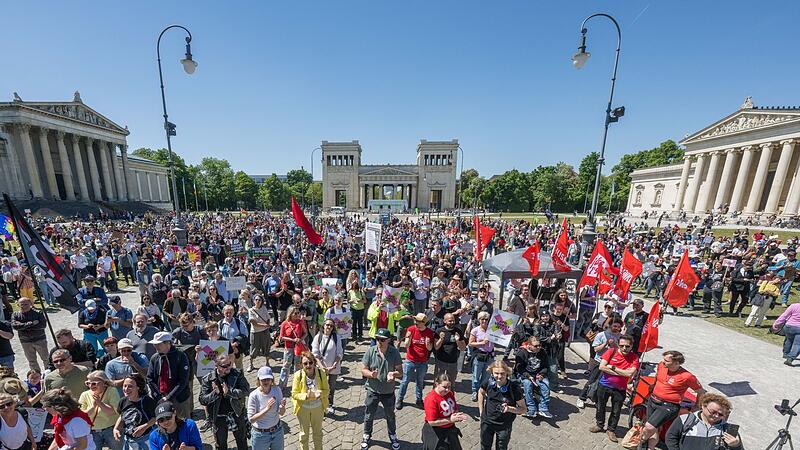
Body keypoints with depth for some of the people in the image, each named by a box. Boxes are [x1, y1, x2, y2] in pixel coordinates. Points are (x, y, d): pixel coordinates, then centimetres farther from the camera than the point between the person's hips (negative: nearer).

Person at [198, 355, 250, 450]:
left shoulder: (237, 375, -15)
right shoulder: (208, 380, -13)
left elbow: (245, 390, -19)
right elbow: (202, 400, -10)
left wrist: (229, 391, -30)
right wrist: (215, 393, -28)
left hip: (236, 414, 0)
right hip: (218, 417, 0)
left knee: (242, 441, 20)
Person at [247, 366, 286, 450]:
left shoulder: (277, 390, -12)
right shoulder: (254, 395, -22)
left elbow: (281, 413, -5)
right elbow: (251, 419, -18)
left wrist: (282, 406, -27)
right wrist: (267, 409, -31)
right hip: (261, 434, -3)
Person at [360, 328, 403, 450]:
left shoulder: (395, 352, -17)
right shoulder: (370, 351, -18)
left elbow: (400, 372, -10)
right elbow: (363, 370, -10)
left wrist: (394, 374, -33)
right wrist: (371, 374, -31)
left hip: (389, 392, 1)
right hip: (373, 390, 0)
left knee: (390, 416, 22)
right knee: (368, 416, 18)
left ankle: (393, 436, 50)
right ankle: (367, 436, 47)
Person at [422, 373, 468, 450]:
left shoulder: (449, 393, -4)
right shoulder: (431, 399, -27)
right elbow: (432, 422, -24)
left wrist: (458, 416, -12)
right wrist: (450, 419, -23)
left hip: (450, 430, 7)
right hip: (435, 434, -7)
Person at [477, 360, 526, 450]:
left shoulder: (515, 388, -26)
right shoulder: (488, 382, -19)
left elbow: (523, 409, -13)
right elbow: (481, 392, 4)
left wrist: (509, 408, -29)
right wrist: (481, 411, 3)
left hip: (504, 426, -2)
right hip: (487, 422, 2)